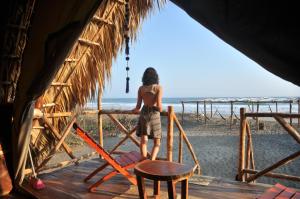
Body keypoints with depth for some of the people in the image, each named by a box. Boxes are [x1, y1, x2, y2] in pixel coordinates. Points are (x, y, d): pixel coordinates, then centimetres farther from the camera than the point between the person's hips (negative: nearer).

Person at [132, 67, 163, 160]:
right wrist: (160, 110, 9)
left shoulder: (141, 88, 3)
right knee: (157, 143, 9)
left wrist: (135, 110, 25)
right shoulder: (158, 88, -5)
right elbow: (159, 105, -13)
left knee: (143, 141, 3)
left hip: (143, 113, 2)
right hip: (154, 114, -2)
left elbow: (138, 106, 3)